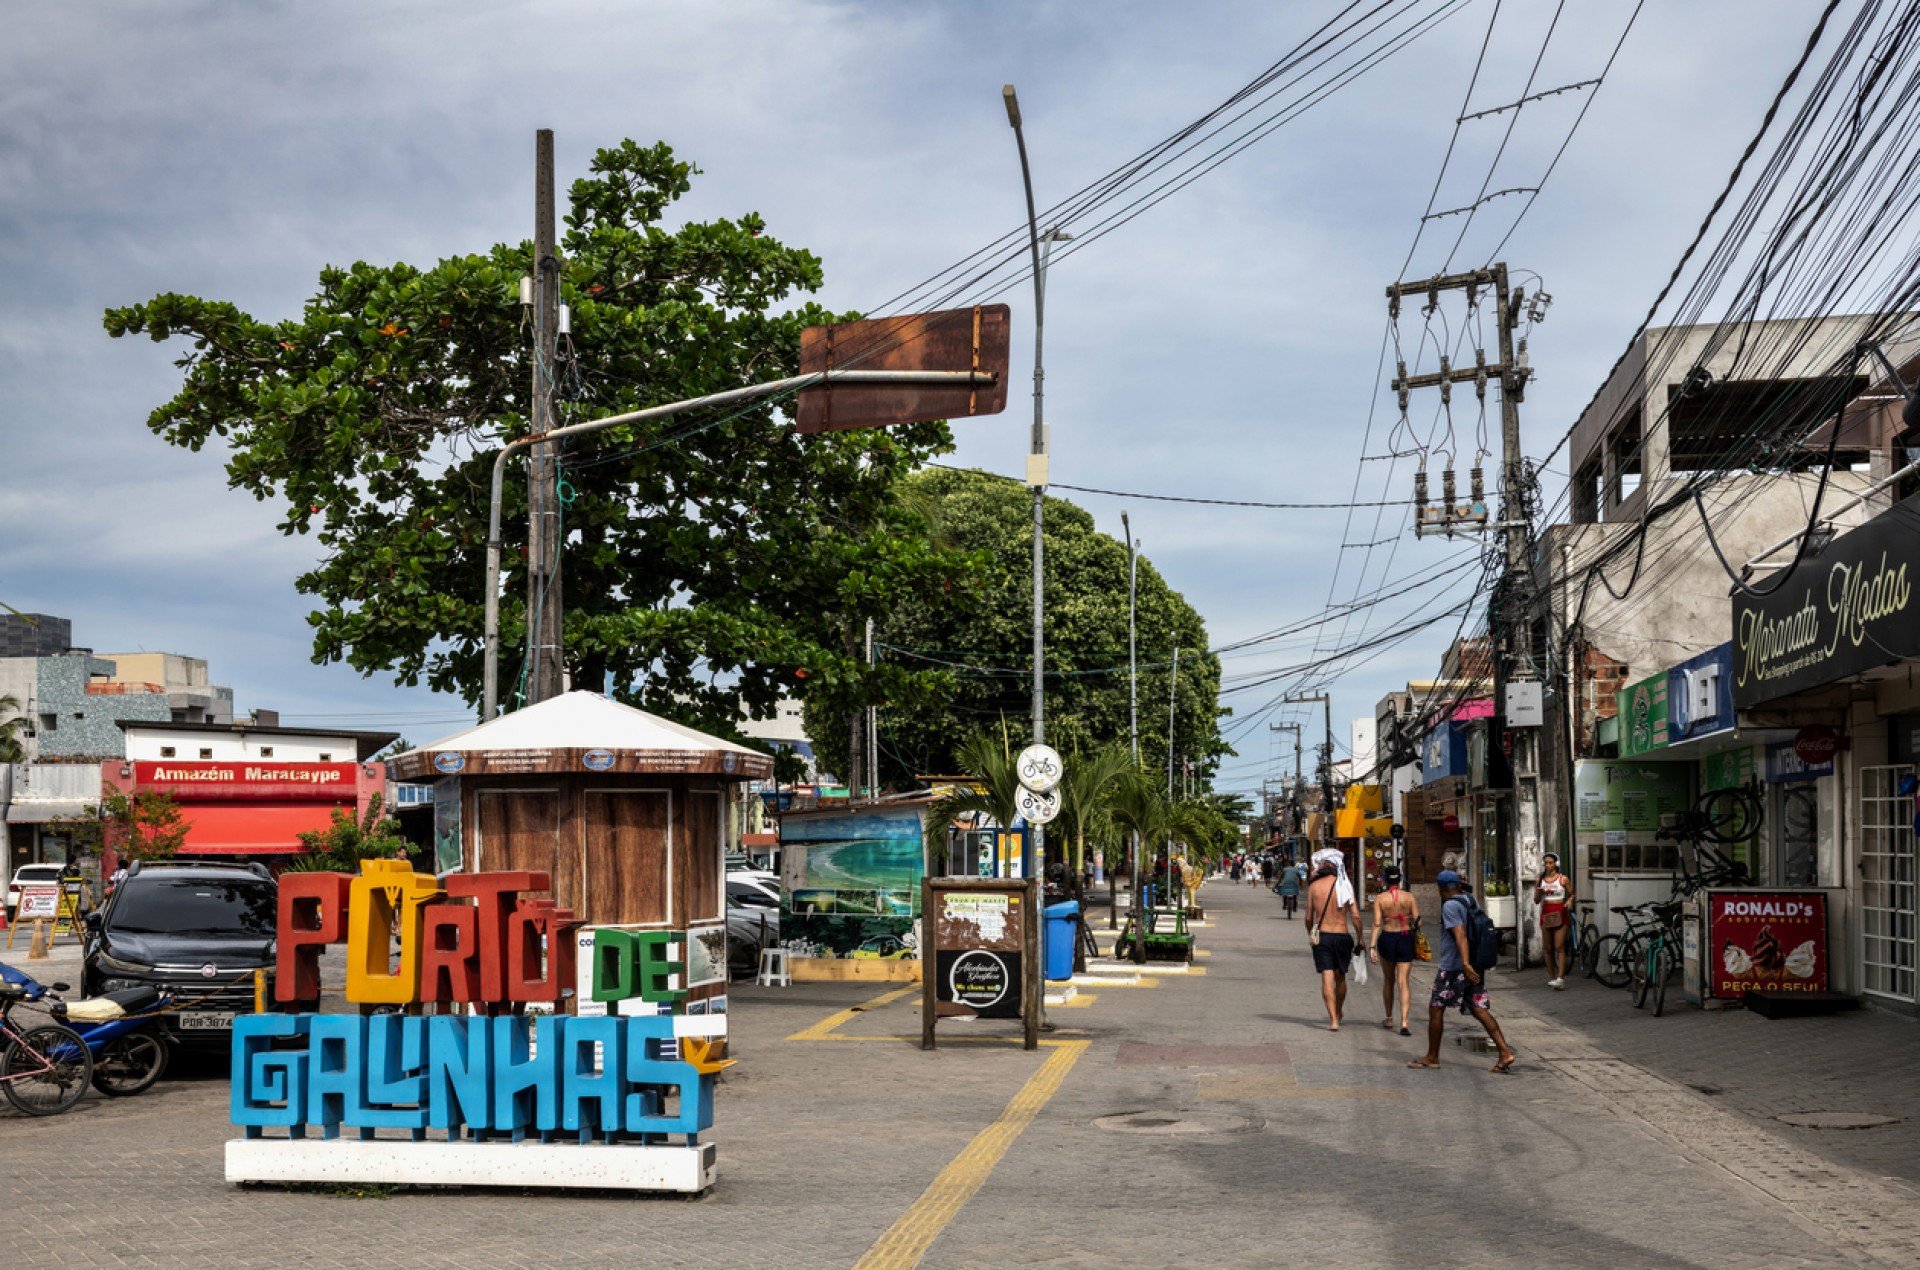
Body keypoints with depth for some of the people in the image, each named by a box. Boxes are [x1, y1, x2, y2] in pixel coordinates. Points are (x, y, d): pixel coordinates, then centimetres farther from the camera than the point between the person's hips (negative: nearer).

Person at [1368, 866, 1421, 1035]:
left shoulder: (1380, 898, -5)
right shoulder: (1410, 897, -3)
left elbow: (1377, 924, -10)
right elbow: (1418, 921, -4)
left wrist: (1372, 947, -10)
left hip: (1387, 938, 0)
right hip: (1406, 939, 0)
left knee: (1388, 980, 20)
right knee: (1404, 982, -1)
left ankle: (1388, 1019, 31)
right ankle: (1404, 1022, -16)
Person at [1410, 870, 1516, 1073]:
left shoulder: (1450, 906, -14)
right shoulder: (1469, 901, 10)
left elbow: (1460, 935, -26)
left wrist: (1466, 963, -34)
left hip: (1452, 967, -8)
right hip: (1471, 966, 8)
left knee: (1435, 1008, 5)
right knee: (1479, 1009, 3)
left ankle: (1432, 1057, 12)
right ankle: (1505, 1052, -9)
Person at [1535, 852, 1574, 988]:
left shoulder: (1563, 879, 0)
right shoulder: (1540, 880, 9)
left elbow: (1572, 894, 8)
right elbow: (1536, 900, 11)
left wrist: (1570, 901, -14)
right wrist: (1538, 892, -10)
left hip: (1560, 915, -4)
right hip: (1546, 915, 4)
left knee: (1559, 947, -11)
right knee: (1548, 949, 7)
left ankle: (1560, 978, -17)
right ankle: (1551, 977, 16)